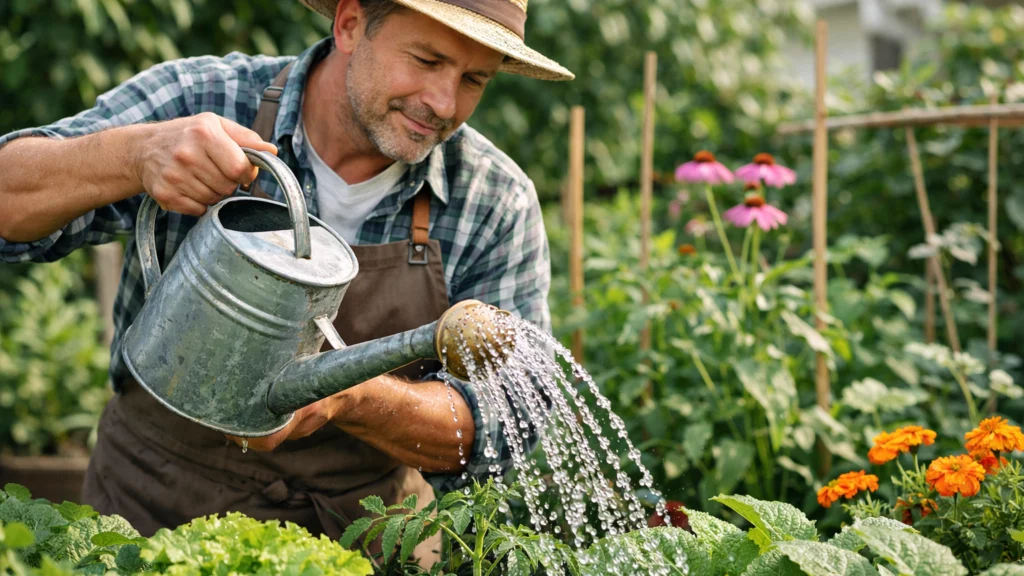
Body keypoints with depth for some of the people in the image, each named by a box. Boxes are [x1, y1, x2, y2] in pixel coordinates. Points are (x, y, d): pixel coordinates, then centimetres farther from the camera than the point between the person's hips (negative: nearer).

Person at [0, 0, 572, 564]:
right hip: (158, 518, -1)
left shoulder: (498, 204, -9)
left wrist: (349, 395, -29)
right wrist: (135, 157, -36)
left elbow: (499, 431, -9)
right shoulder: (198, 101, -11)